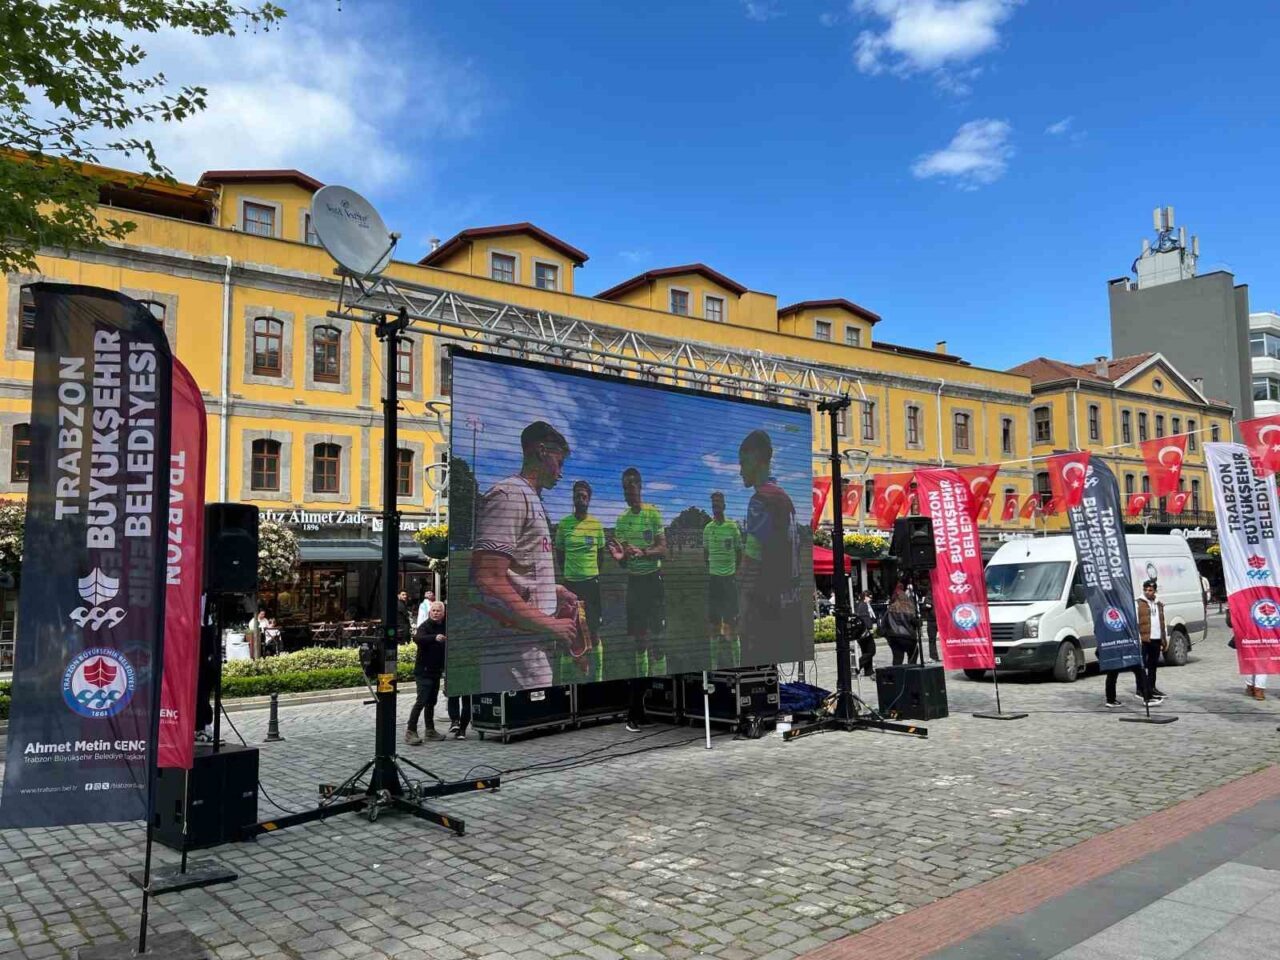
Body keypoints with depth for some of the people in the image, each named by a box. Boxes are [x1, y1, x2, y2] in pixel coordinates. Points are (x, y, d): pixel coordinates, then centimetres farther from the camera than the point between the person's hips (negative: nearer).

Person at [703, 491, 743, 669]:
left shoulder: (733, 527, -4)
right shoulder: (707, 528, 7)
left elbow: (739, 552, 3)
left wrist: (736, 571, 0)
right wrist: (707, 570, 10)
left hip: (729, 576, -4)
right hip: (713, 576, 4)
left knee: (731, 618, -3)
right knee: (713, 618, 7)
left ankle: (736, 661, 4)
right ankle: (715, 663, 16)